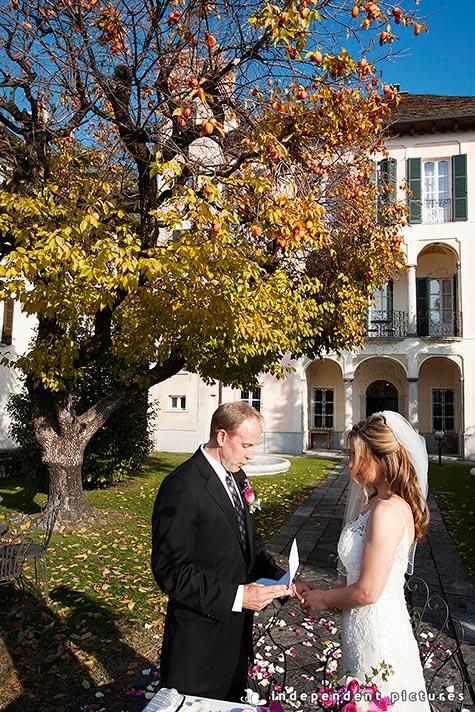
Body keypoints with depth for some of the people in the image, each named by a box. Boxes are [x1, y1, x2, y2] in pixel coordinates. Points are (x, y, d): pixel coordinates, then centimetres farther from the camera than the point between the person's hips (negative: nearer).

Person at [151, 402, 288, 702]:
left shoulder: (235, 476, 3)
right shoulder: (182, 487, -25)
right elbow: (170, 571, -25)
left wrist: (280, 577, -5)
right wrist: (237, 596, -28)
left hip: (236, 628, 8)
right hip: (200, 640, -8)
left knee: (233, 700, 25)